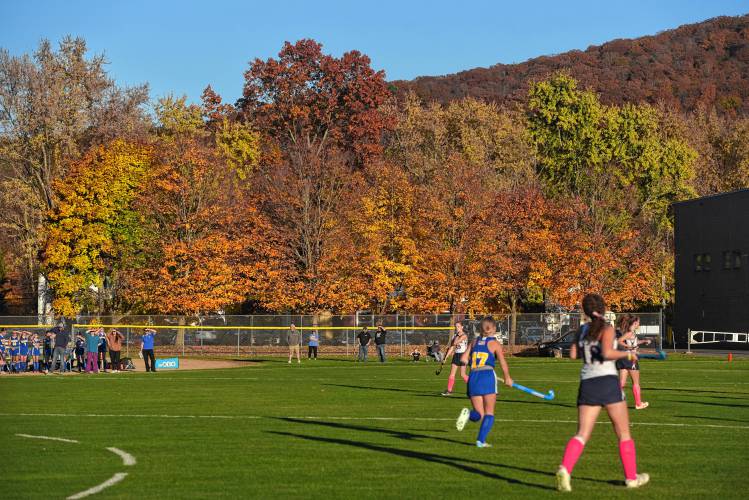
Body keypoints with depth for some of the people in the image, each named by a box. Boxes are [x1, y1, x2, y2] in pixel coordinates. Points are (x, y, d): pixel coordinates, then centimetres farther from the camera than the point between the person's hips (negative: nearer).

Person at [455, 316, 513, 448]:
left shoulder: (475, 342, 15)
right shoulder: (495, 344, 2)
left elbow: (464, 359, 12)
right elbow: (503, 363, -8)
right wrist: (507, 378, 6)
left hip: (473, 378, 4)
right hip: (488, 376, -4)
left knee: (479, 415, 8)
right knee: (489, 413, 8)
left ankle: (468, 414, -25)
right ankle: (481, 440, -5)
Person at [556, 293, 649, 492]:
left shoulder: (582, 330, 11)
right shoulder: (607, 328, -6)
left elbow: (573, 354, 15)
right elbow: (607, 353, -20)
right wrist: (627, 354, -6)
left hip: (587, 384, 5)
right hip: (607, 381, -5)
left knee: (582, 434, -1)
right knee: (624, 432, 11)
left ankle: (565, 468, -26)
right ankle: (631, 477, 18)